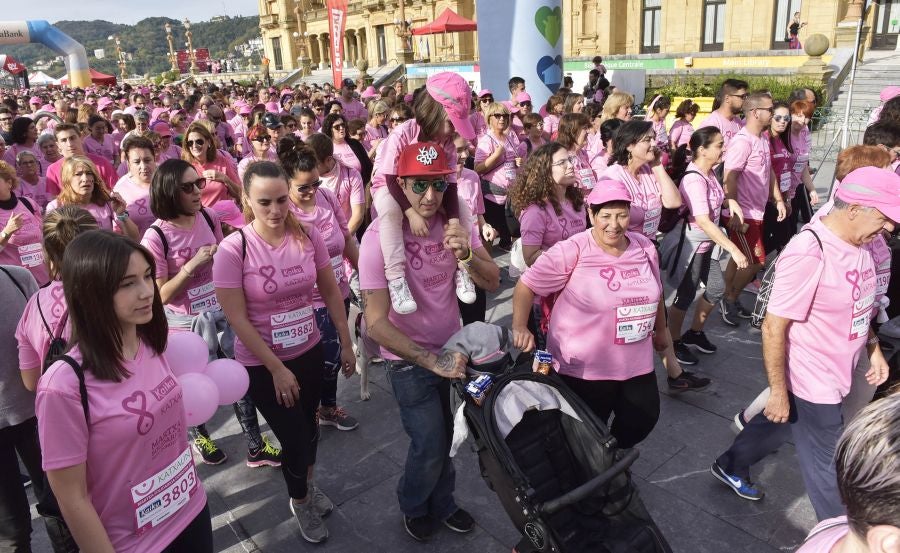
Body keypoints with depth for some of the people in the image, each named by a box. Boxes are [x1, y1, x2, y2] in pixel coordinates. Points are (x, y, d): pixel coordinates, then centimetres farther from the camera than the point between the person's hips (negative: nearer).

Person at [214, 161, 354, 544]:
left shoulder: (308, 237, -9)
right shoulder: (233, 249, -20)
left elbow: (331, 293, 1)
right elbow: (237, 319, -17)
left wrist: (346, 344, 3)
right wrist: (277, 369, -15)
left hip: (309, 351, 4)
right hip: (261, 363, -3)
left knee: (308, 426, 21)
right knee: (295, 438, 6)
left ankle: (307, 486, 51)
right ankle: (300, 503, 37)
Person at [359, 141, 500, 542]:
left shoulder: (454, 223, -9)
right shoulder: (380, 236, -23)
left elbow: (492, 282, -9)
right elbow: (376, 323, -24)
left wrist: (465, 254, -29)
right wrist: (433, 361, -28)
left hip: (451, 347, 4)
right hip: (408, 359, -4)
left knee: (443, 437, 17)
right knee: (430, 445, 3)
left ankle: (441, 504, 45)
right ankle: (414, 506, 36)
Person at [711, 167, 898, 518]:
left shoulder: (859, 244, -1)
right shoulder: (808, 253, -29)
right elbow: (774, 327, -26)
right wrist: (778, 391, -21)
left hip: (830, 376, 8)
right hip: (812, 382, -8)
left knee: (779, 424, 27)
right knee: (827, 463, 11)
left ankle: (731, 467, 49)